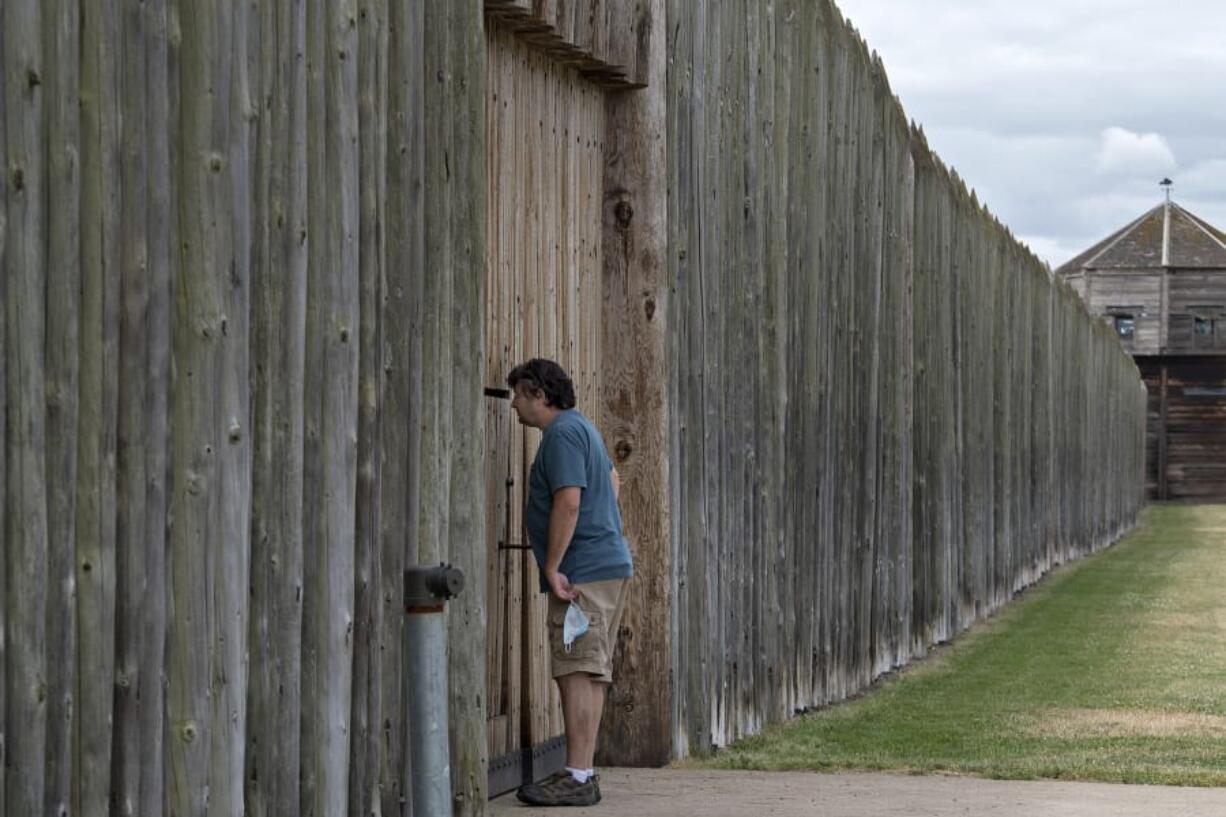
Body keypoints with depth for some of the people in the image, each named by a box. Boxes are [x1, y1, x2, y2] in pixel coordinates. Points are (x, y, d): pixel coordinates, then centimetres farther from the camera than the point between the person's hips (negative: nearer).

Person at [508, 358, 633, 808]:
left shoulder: (563, 433, -13)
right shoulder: (581, 427, 20)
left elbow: (569, 502, -22)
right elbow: (612, 479, 36)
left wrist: (553, 568, -21)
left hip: (583, 570, -11)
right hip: (609, 564, 11)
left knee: (577, 673, -12)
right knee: (589, 674, 11)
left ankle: (577, 778, -15)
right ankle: (583, 774, 13)